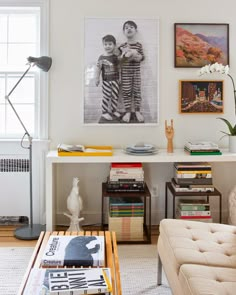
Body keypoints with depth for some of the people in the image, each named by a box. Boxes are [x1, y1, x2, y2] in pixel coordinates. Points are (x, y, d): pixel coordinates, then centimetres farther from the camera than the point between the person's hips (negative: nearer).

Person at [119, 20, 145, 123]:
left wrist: (138, 57, -18)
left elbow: (142, 56, 2)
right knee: (126, 92, 1)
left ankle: (137, 111, 14)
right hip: (125, 72, -1)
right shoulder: (122, 46, -1)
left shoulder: (139, 45, 2)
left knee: (137, 91, 4)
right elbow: (119, 59, -1)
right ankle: (128, 112, 10)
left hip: (136, 71, 1)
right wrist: (124, 56, -21)